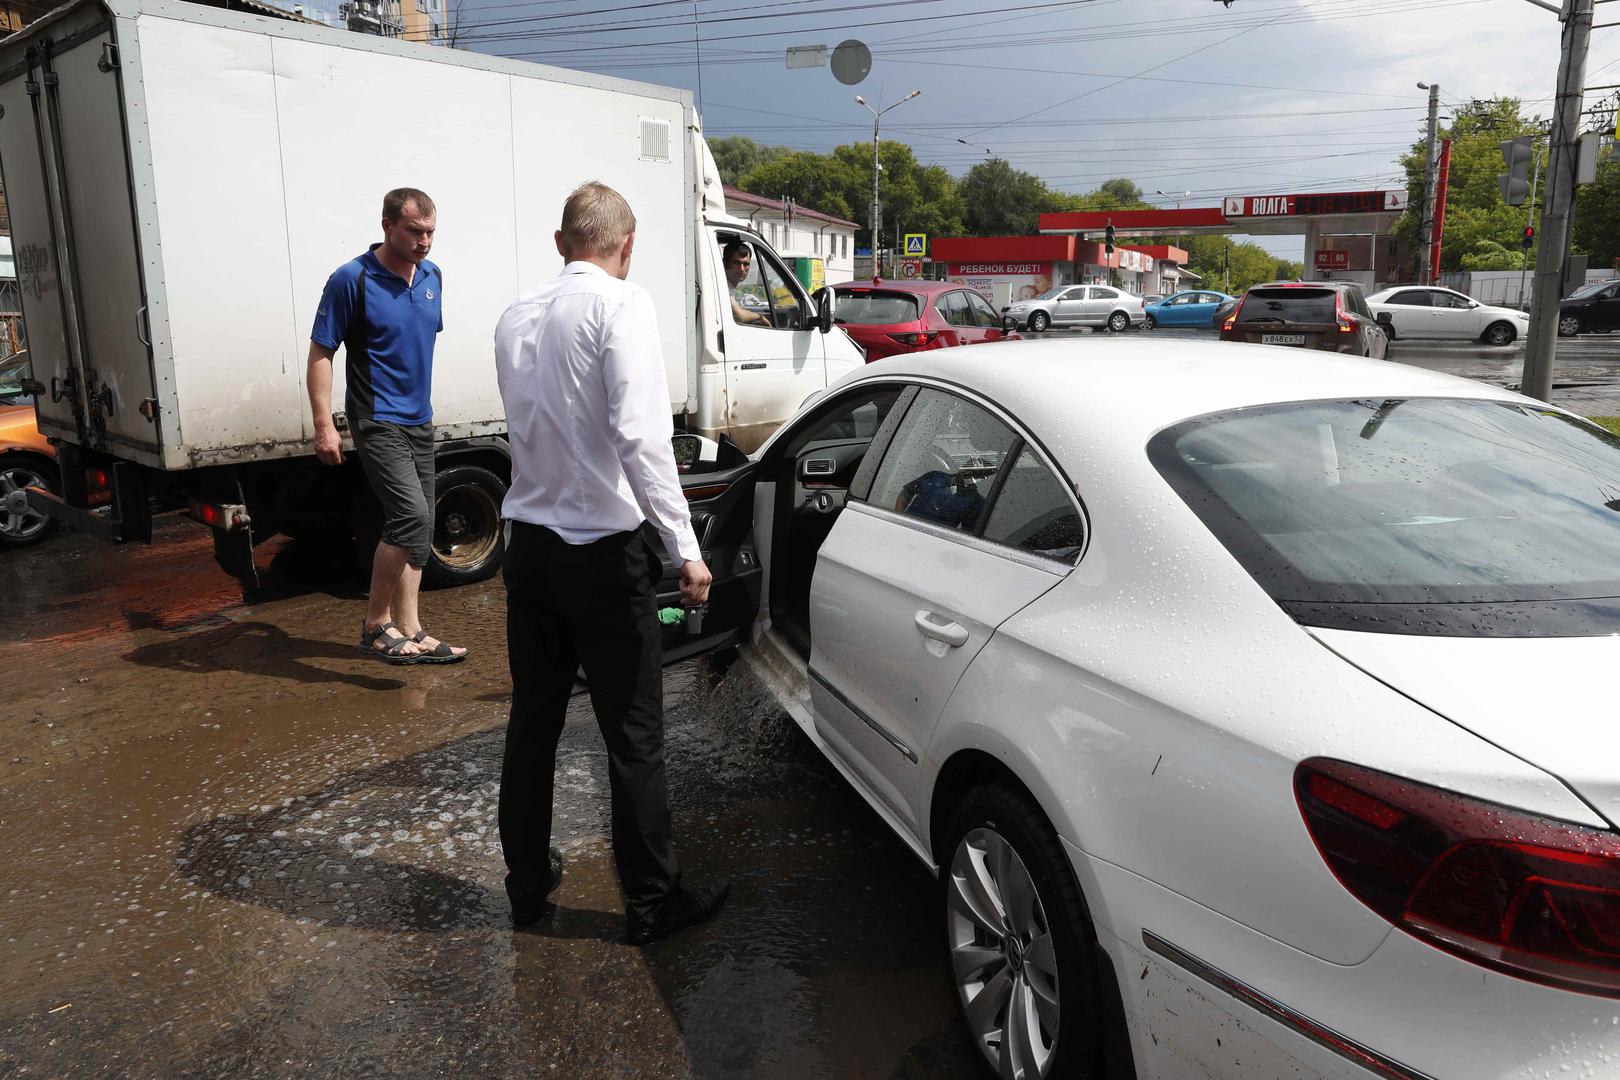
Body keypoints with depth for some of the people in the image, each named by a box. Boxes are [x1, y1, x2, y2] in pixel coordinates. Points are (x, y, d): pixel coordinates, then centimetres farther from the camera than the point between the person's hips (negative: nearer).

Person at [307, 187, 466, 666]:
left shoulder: (432, 277, 8)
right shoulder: (352, 280, -12)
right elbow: (321, 352, -10)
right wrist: (323, 424, -16)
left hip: (419, 420, 8)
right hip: (378, 422, -7)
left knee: (417, 525, 9)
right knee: (412, 515, -18)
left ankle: (408, 631, 19)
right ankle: (376, 625, -2)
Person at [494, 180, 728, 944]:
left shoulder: (515, 317, 8)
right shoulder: (621, 304, -12)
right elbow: (641, 435, -22)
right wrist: (686, 550, -20)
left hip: (529, 544, 7)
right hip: (602, 551, -7)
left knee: (532, 723, 17)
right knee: (633, 736, 5)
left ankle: (528, 887, 30)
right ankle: (652, 901, 17)